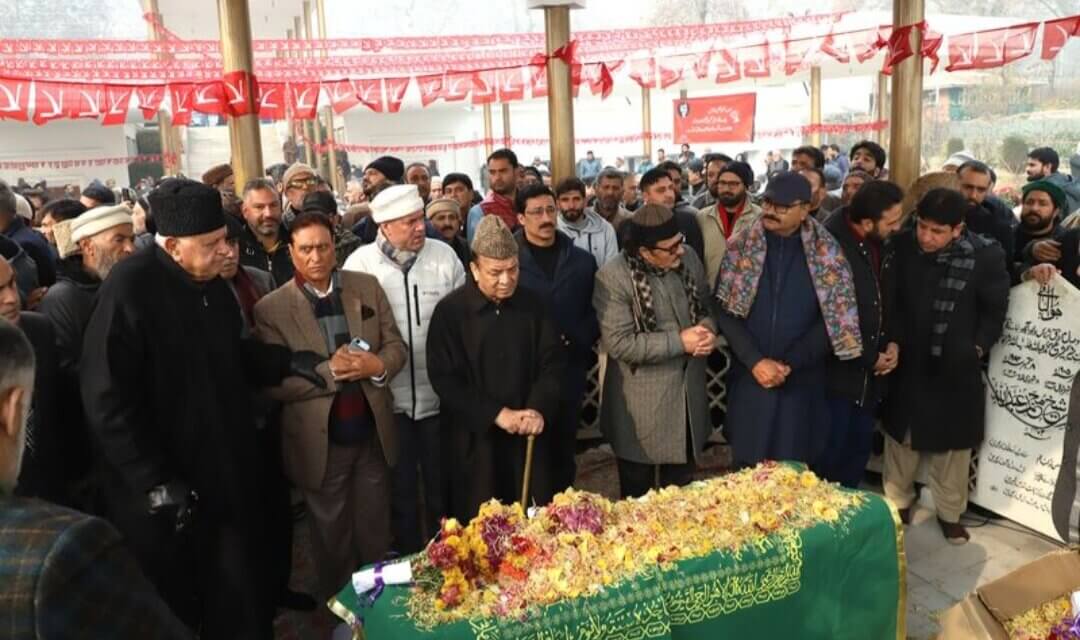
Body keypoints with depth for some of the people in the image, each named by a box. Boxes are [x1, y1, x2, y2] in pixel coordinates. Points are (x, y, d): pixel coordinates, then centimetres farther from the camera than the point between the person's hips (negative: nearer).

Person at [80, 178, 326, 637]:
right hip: (164, 493, -6)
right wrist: (154, 482, -21)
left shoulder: (212, 285, 8)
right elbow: (107, 401, -20)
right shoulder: (129, 289, -18)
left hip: (225, 477, 7)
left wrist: (288, 362, 4)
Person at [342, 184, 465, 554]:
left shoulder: (444, 256, -4)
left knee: (442, 484, 16)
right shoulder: (360, 263, -8)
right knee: (400, 488, 15)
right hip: (388, 397, -1)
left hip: (439, 393, 1)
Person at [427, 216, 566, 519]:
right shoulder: (450, 311, -7)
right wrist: (497, 414, -17)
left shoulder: (532, 304, 3)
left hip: (528, 435, 3)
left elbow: (552, 362, 3)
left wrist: (539, 409, -14)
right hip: (474, 438, -3)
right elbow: (444, 378, -11)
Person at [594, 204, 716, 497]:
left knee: (681, 488, 24)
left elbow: (706, 306, 10)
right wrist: (679, 341, -23)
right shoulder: (613, 277, -22)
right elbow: (619, 343, -25)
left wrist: (707, 329, -14)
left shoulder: (688, 258, -3)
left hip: (688, 391, 6)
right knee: (638, 493, 14)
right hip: (642, 404, -5)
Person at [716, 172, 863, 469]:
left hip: (802, 382, -1)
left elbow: (835, 319, -4)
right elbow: (726, 311, -3)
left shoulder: (827, 253, -3)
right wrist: (755, 361, -13)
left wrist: (789, 365, -11)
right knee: (747, 469, 10)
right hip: (749, 378, 1)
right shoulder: (740, 247, 0)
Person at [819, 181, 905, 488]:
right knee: (828, 454, 3)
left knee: (860, 448, 16)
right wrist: (871, 357, -11)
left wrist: (893, 342, -1)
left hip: (871, 372, 7)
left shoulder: (879, 243, 2)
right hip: (838, 370, -7)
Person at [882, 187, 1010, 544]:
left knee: (953, 444, 13)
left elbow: (995, 310, -3)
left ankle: (950, 512, 32)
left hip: (956, 367, -1)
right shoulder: (902, 246, -10)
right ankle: (898, 501, 36)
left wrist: (977, 348, -10)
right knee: (901, 436, 16)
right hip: (907, 362, 2)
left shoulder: (986, 255, -15)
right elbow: (888, 300, 0)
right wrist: (891, 341, -8)